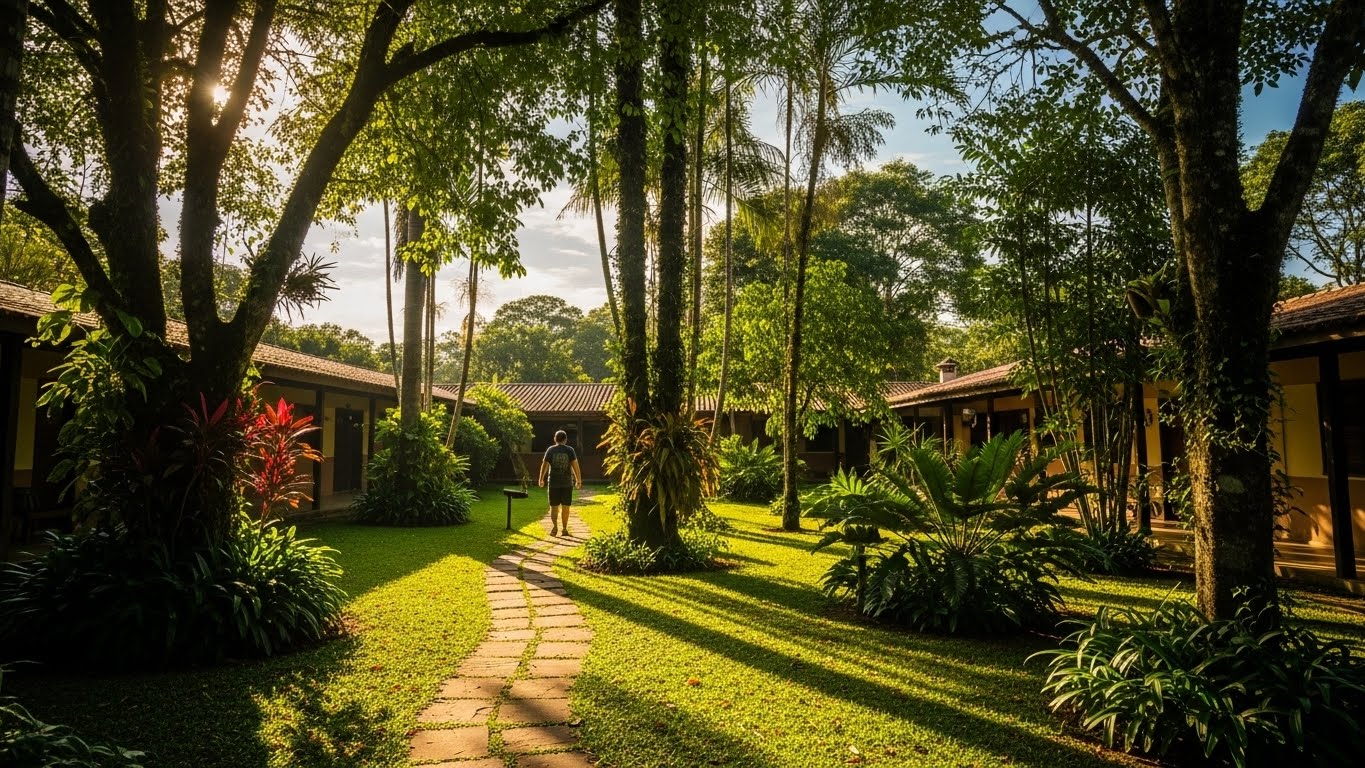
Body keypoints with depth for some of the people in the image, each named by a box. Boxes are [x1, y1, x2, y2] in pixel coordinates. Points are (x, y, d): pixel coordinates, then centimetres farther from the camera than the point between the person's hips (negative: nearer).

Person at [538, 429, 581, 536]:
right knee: (565, 507, 8)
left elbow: (544, 465, -1)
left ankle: (554, 525, -12)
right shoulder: (570, 450, -2)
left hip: (553, 483, 0)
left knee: (554, 506, 7)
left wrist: (541, 479, 11)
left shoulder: (550, 450, 0)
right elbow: (575, 465, -6)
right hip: (567, 483, 0)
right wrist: (579, 480, 2)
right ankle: (564, 529, 11)